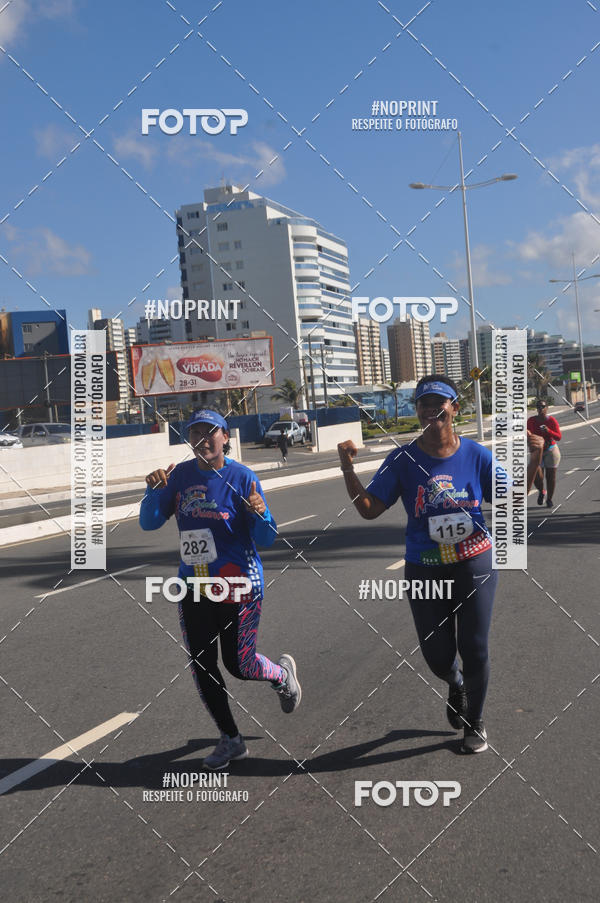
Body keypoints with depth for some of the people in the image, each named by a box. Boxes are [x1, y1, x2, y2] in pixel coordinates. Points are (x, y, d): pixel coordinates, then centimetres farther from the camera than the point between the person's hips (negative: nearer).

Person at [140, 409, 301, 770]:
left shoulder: (243, 477, -11)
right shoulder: (181, 476, 0)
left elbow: (266, 539, -11)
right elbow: (149, 523, 0)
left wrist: (260, 513, -32)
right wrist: (154, 491, -18)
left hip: (238, 584, -4)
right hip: (194, 586, 5)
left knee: (238, 663, 1)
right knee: (202, 666, 7)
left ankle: (283, 674, 37)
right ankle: (231, 740, 26)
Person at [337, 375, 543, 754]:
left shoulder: (476, 454, -4)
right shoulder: (403, 460, -6)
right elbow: (369, 508, -8)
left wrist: (534, 460, -10)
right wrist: (348, 469, -20)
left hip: (475, 564, 0)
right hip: (425, 570, 0)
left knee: (474, 649, 5)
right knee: (437, 654, 6)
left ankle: (475, 722, 31)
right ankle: (456, 684, 44)